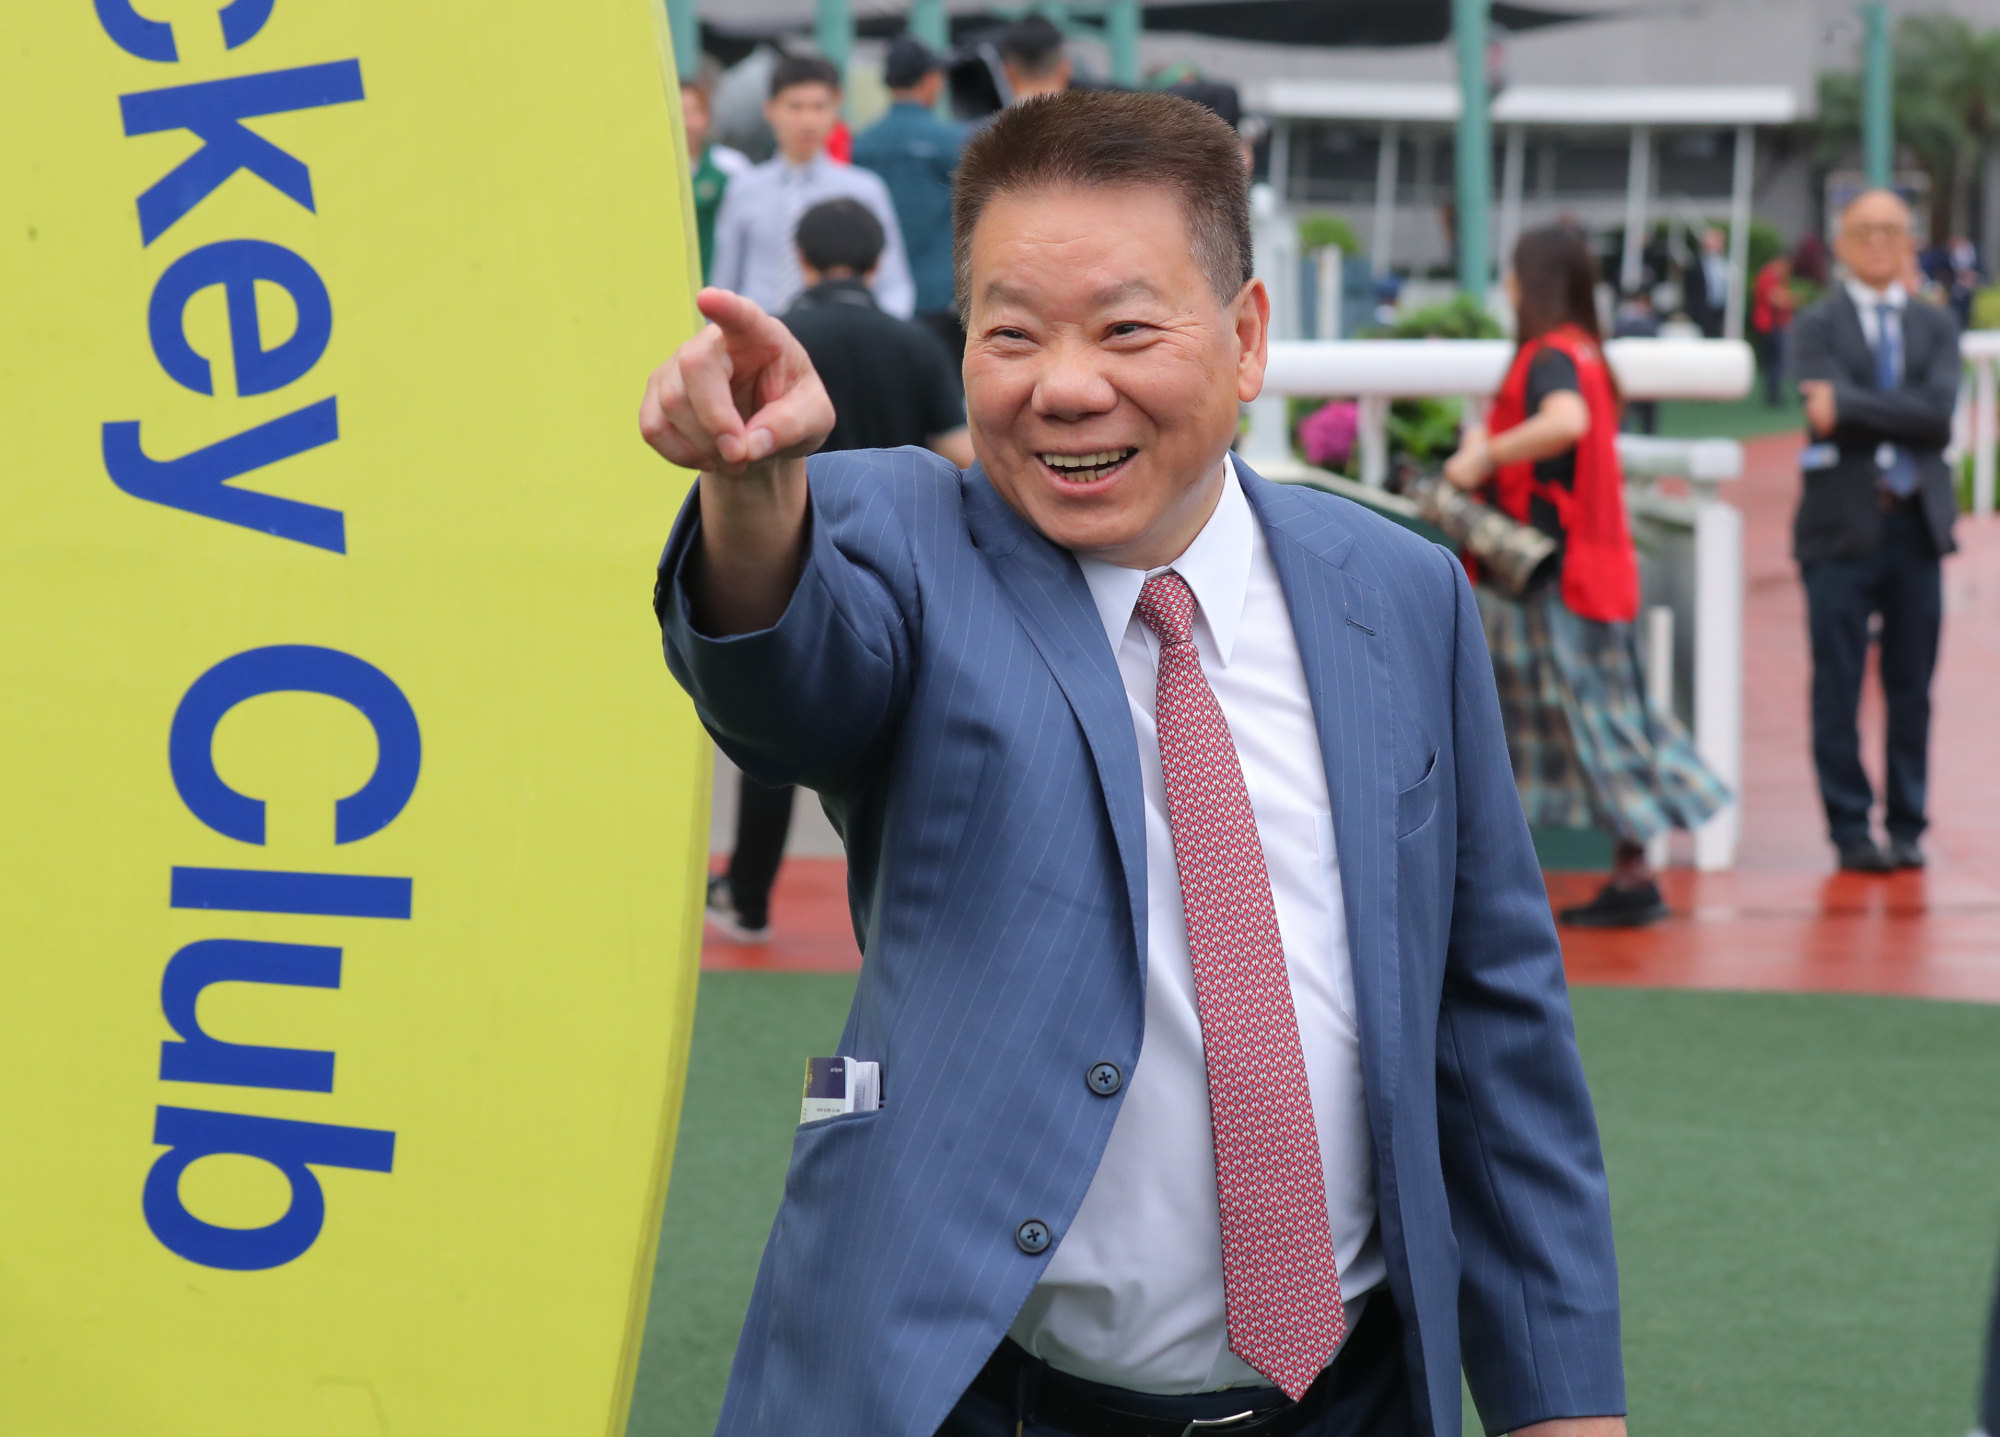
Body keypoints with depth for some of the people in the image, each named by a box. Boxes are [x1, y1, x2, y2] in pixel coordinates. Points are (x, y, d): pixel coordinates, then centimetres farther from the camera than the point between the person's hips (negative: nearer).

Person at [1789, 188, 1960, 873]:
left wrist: (1851, 408, -12)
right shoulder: (1817, 326, 5)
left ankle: (1906, 828, 12)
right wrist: (1904, 417, -14)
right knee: (1838, 686, -3)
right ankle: (1850, 829, 4)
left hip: (1917, 524, 3)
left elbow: (1939, 413, -5)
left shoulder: (1935, 327, 13)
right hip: (1843, 526, -3)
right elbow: (1826, 407, -13)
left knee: (1911, 687, 5)